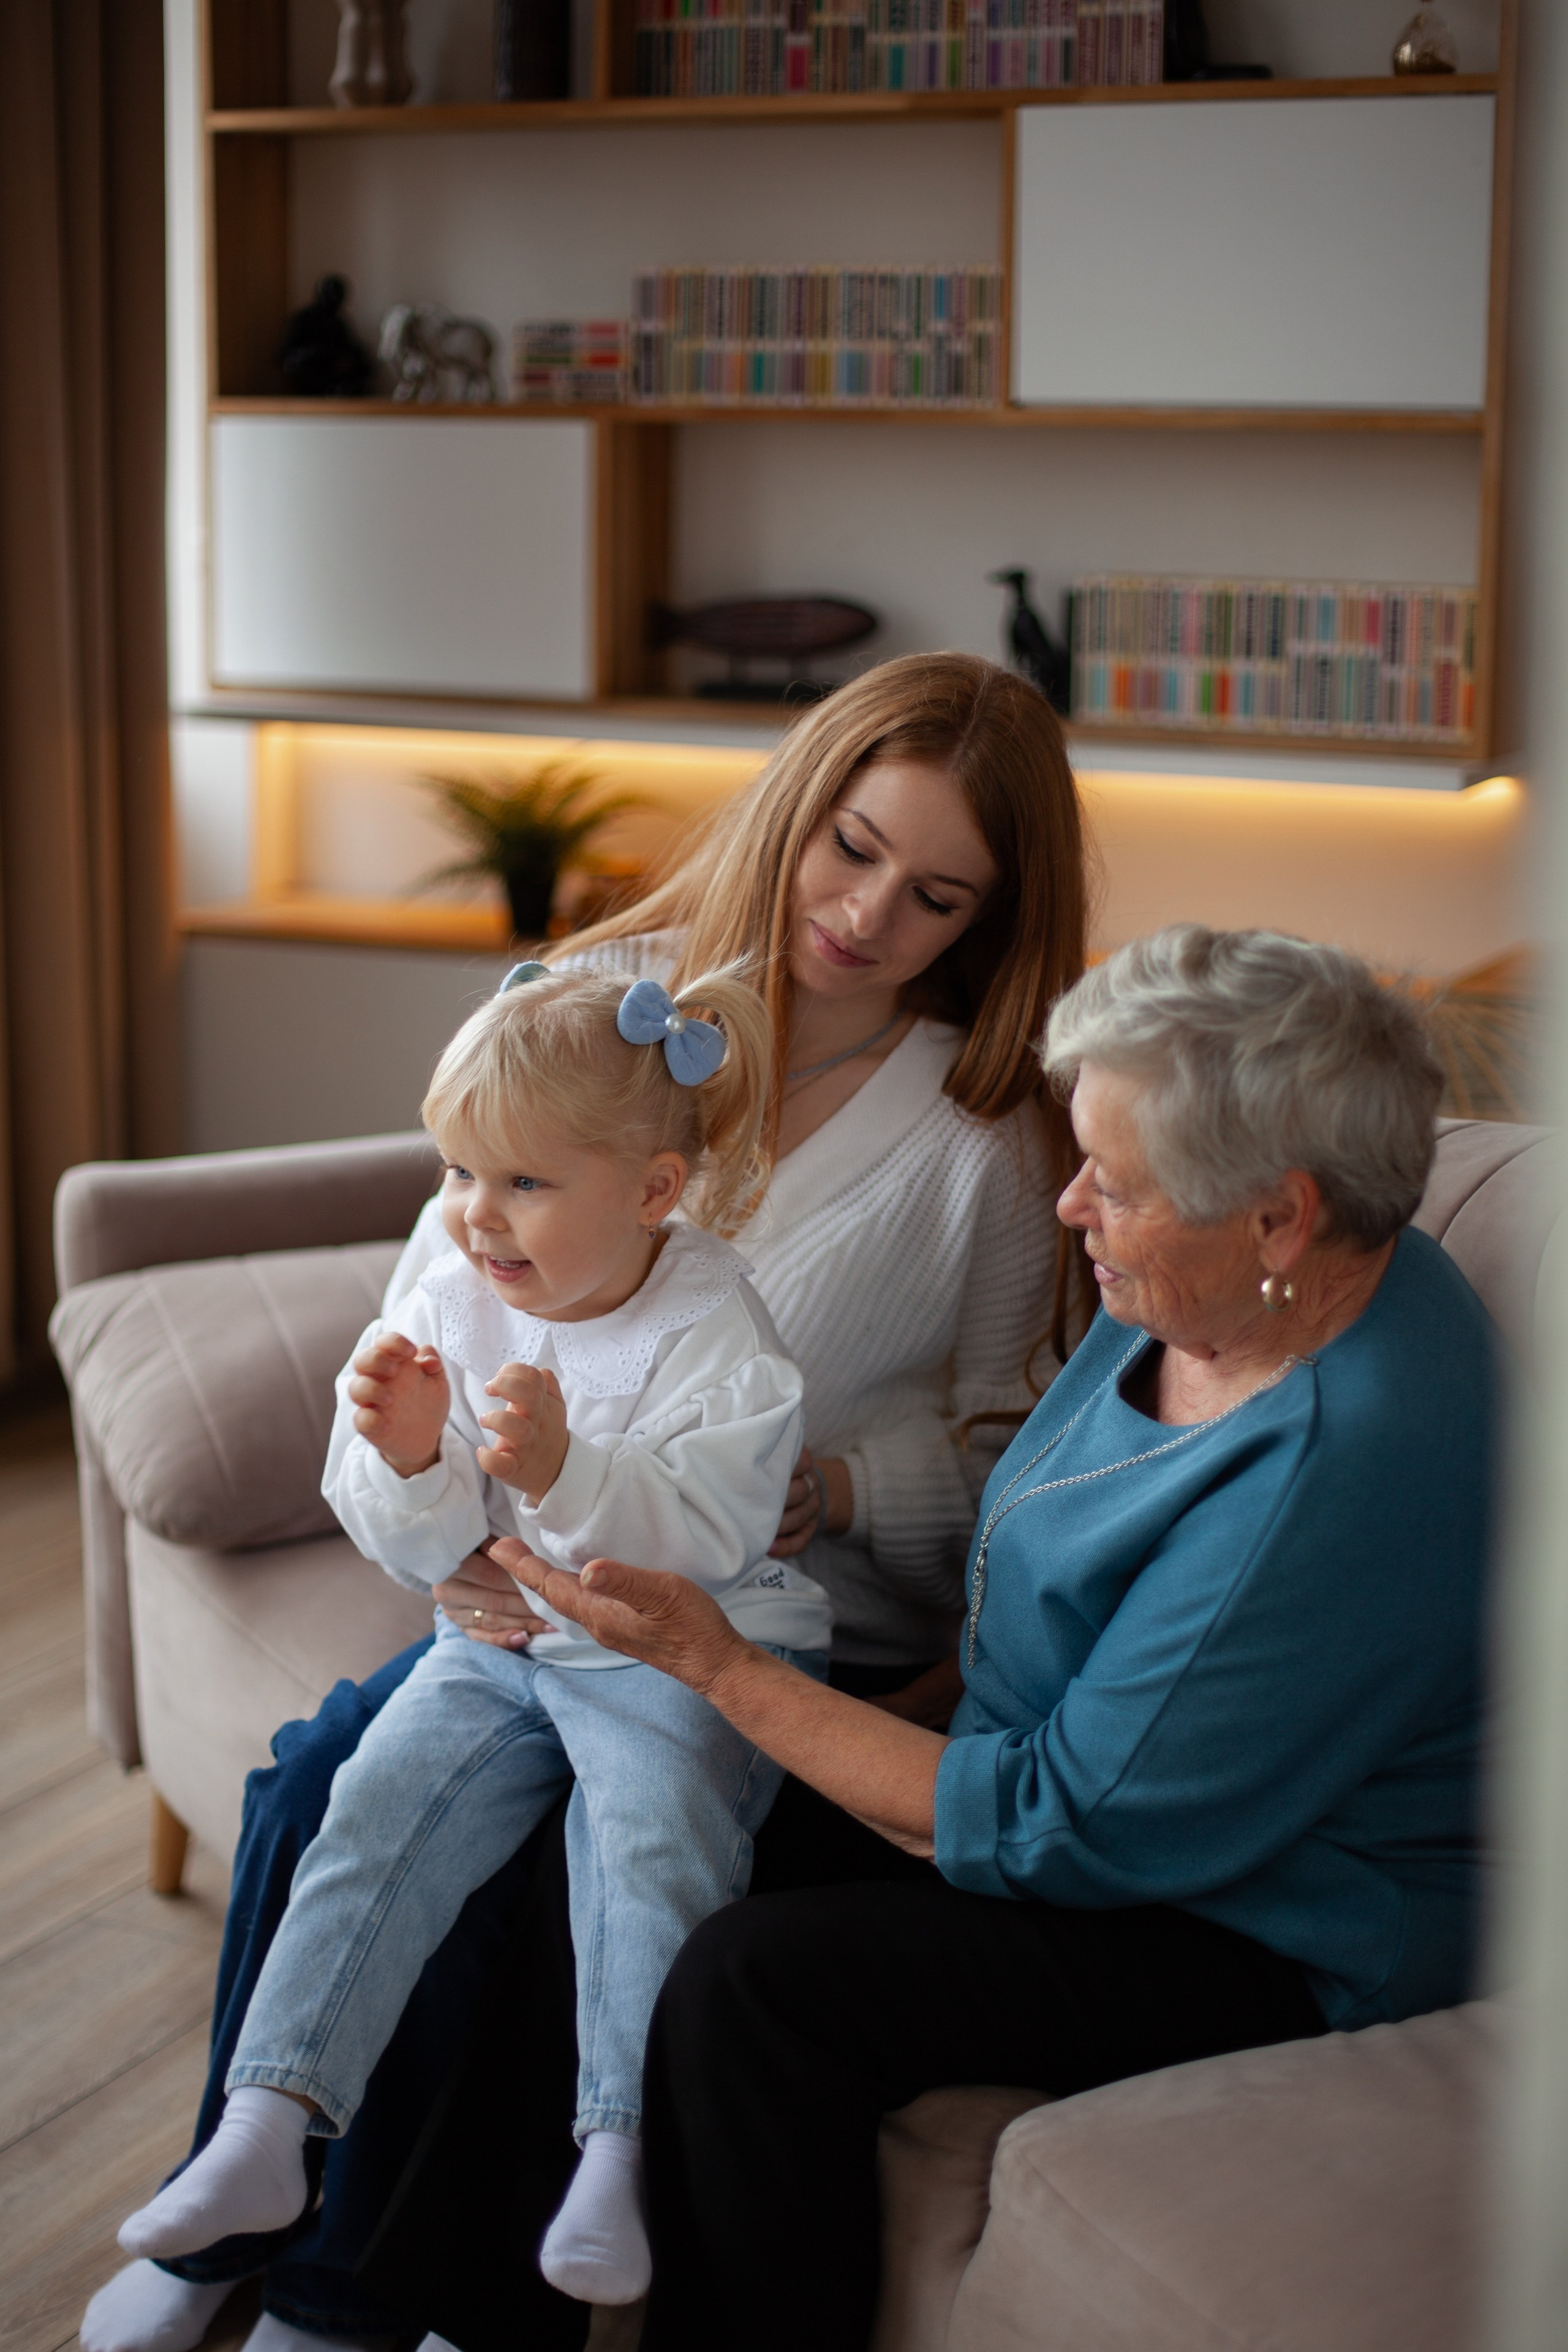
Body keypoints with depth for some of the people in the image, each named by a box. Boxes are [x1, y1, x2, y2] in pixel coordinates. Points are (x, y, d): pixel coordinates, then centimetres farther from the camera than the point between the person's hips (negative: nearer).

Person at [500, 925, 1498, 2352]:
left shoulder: (1346, 1474, -32)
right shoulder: (1218, 1301, -3)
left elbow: (1067, 1832, -26)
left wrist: (718, 1663, -21)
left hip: (1269, 1950, -9)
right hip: (1085, 1780, 9)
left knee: (760, 1980, -24)